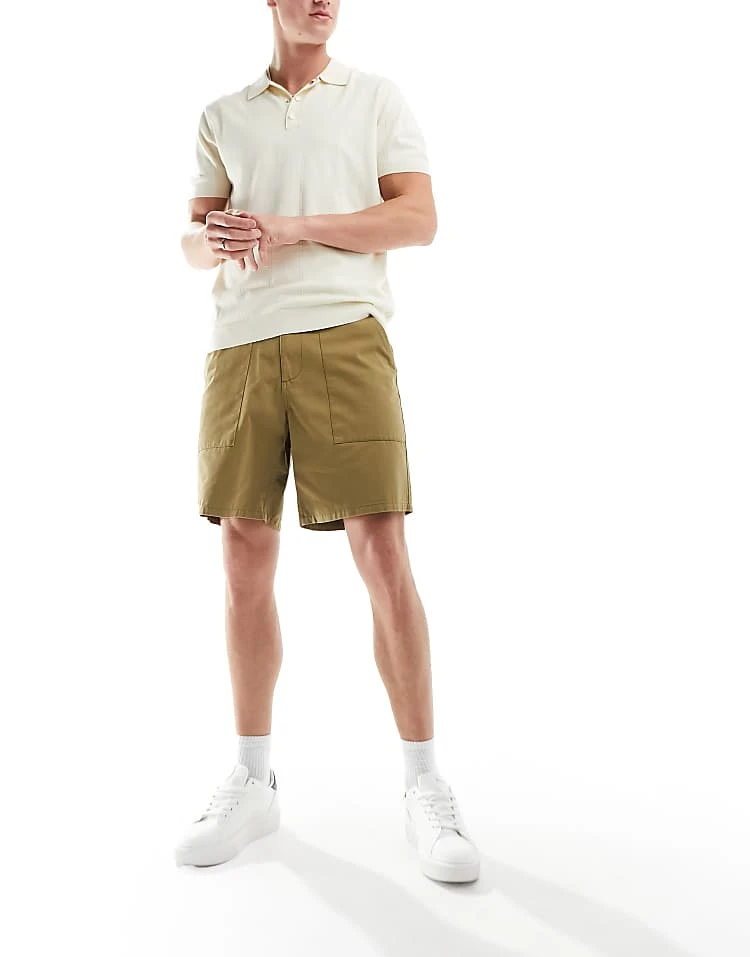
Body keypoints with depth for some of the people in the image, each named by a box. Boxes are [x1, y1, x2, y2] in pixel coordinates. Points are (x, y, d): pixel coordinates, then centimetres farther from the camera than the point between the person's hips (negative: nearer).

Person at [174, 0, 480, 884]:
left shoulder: (377, 98, 15)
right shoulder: (222, 116, 22)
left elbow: (419, 219, 3)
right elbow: (192, 239, 17)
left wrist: (290, 227, -7)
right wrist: (215, 242, -8)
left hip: (344, 332, -3)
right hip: (241, 344, 3)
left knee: (383, 553, -11)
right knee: (244, 558, 2)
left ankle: (425, 788, 2)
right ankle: (252, 782, 15)